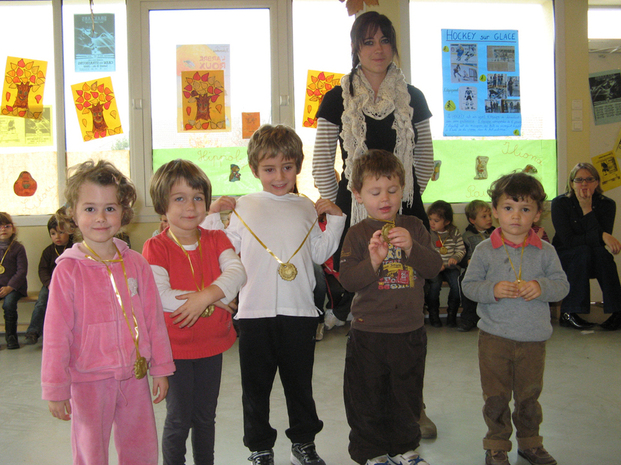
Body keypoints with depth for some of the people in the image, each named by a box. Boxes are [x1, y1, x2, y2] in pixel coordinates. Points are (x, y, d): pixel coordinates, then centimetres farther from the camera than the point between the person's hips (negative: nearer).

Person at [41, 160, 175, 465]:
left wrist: (161, 368, 8)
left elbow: (153, 318, 6)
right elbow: (56, 333, -7)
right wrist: (55, 388, -5)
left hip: (134, 375, 3)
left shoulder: (136, 263, 0)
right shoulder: (68, 269, -10)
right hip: (88, 380, -3)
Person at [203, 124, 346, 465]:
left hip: (299, 310, 1)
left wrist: (335, 218, 7)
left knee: (299, 382, 13)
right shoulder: (244, 207, 5)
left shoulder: (307, 207, 10)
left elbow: (319, 254, 12)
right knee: (256, 385, 9)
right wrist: (213, 216, -3)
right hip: (255, 310, -1)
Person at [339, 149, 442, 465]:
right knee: (368, 398, 9)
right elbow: (347, 279, -12)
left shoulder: (414, 228, 4)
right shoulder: (358, 234, -4)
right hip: (368, 332, -2)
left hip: (410, 331, 3)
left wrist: (412, 248, -20)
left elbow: (435, 267, -4)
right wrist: (372, 261, -27)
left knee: (407, 396, 18)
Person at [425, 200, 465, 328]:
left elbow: (461, 249, 8)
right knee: (435, 284, -28)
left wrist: (455, 257, -13)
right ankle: (433, 313, -3)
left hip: (450, 266, 2)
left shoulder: (454, 232, 4)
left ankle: (452, 314, -2)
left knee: (457, 284, -23)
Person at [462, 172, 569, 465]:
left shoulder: (544, 251, 1)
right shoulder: (484, 250, -3)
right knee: (496, 395, 7)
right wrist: (493, 290, -20)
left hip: (534, 338, 1)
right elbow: (469, 285, -2)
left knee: (529, 394, 15)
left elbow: (562, 285, 2)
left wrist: (541, 287, -18)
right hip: (494, 337, -1)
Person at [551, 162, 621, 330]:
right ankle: (568, 313, -31)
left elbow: (601, 242, -19)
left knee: (601, 252, -31)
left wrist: (588, 209, -24)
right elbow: (568, 241, -19)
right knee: (583, 250, -33)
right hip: (564, 259, -2)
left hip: (594, 263, 2)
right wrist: (602, 235, -28)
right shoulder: (560, 203, -11)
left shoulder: (607, 204, -5)